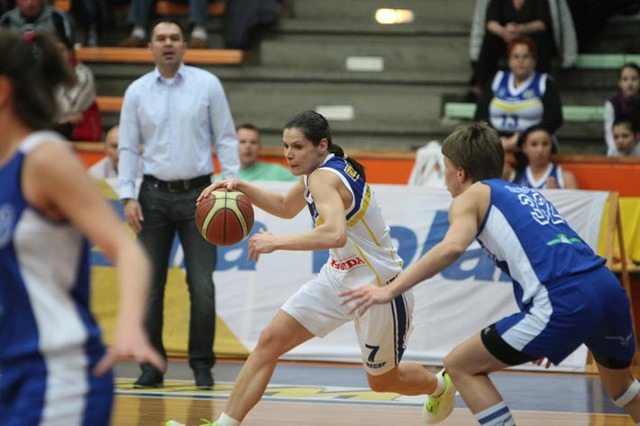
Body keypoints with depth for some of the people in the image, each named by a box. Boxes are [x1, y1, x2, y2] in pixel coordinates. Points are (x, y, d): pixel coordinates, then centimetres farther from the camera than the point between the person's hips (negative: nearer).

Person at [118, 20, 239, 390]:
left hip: (197, 193, -2)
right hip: (154, 195, 2)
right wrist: (128, 197, -3)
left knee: (202, 284, -5)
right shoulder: (137, 92, 5)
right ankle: (152, 366, 10)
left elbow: (226, 138, 2)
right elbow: (128, 147, 6)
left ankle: (202, 365, 4)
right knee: (149, 283, 2)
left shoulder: (207, 85, 2)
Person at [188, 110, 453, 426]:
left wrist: (276, 242, -36)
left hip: (378, 285, -9)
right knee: (270, 341, -3)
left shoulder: (324, 178, -25)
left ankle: (442, 385, 43)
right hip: (340, 276, 9)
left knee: (383, 381, 12)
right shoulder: (328, 169, 2)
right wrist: (241, 187, 7)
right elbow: (286, 207, 22)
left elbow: (335, 234, -44)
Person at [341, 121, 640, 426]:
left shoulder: (472, 196, 9)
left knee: (459, 366, 6)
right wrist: (548, 336, 40)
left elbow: (453, 247, -12)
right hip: (609, 287, 7)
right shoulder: (528, 194, 30)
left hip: (564, 304, -7)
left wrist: (391, 290, -16)